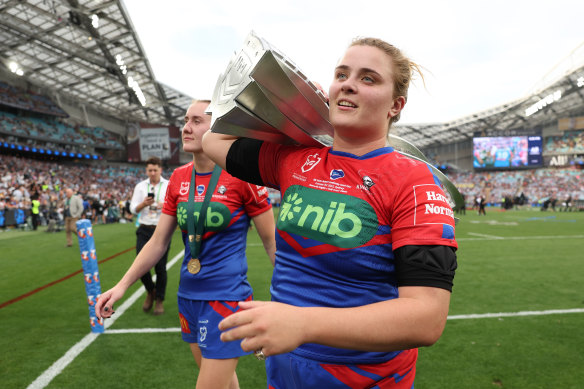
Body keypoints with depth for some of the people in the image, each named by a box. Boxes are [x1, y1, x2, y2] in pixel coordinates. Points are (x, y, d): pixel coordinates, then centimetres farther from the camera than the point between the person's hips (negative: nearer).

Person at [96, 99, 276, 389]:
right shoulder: (178, 178, 3)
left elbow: (271, 240, -7)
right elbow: (158, 242, 8)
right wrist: (122, 286, 1)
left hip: (226, 297, -6)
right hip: (189, 296, 6)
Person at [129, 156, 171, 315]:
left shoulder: (169, 186, 4)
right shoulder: (140, 186, 9)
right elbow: (133, 209, 4)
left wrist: (165, 206, -19)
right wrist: (144, 204, -16)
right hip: (144, 230, 2)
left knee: (160, 267, 1)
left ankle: (159, 299, 19)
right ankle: (150, 291, 25)